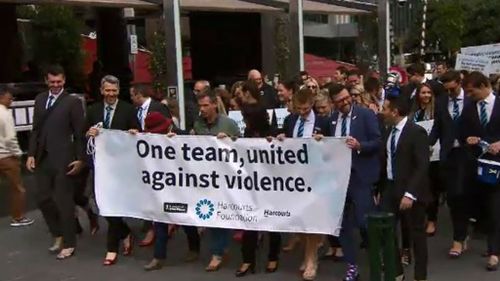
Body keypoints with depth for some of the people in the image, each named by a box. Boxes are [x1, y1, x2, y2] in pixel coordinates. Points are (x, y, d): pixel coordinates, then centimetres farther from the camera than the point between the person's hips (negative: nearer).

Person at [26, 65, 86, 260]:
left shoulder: (73, 102, -5)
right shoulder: (40, 99, 12)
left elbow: (79, 133, -7)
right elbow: (36, 129, 13)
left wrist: (80, 159, -11)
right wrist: (31, 154, 5)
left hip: (63, 159, -6)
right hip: (42, 159, 6)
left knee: (64, 201, 1)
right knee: (43, 199, 10)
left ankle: (68, 244, 14)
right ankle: (58, 235, 30)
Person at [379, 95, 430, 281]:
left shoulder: (417, 132, -14)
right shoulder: (389, 132, 9)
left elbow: (422, 166, -19)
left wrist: (410, 194, -25)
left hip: (410, 191, -7)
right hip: (390, 188, 7)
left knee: (417, 233, 8)